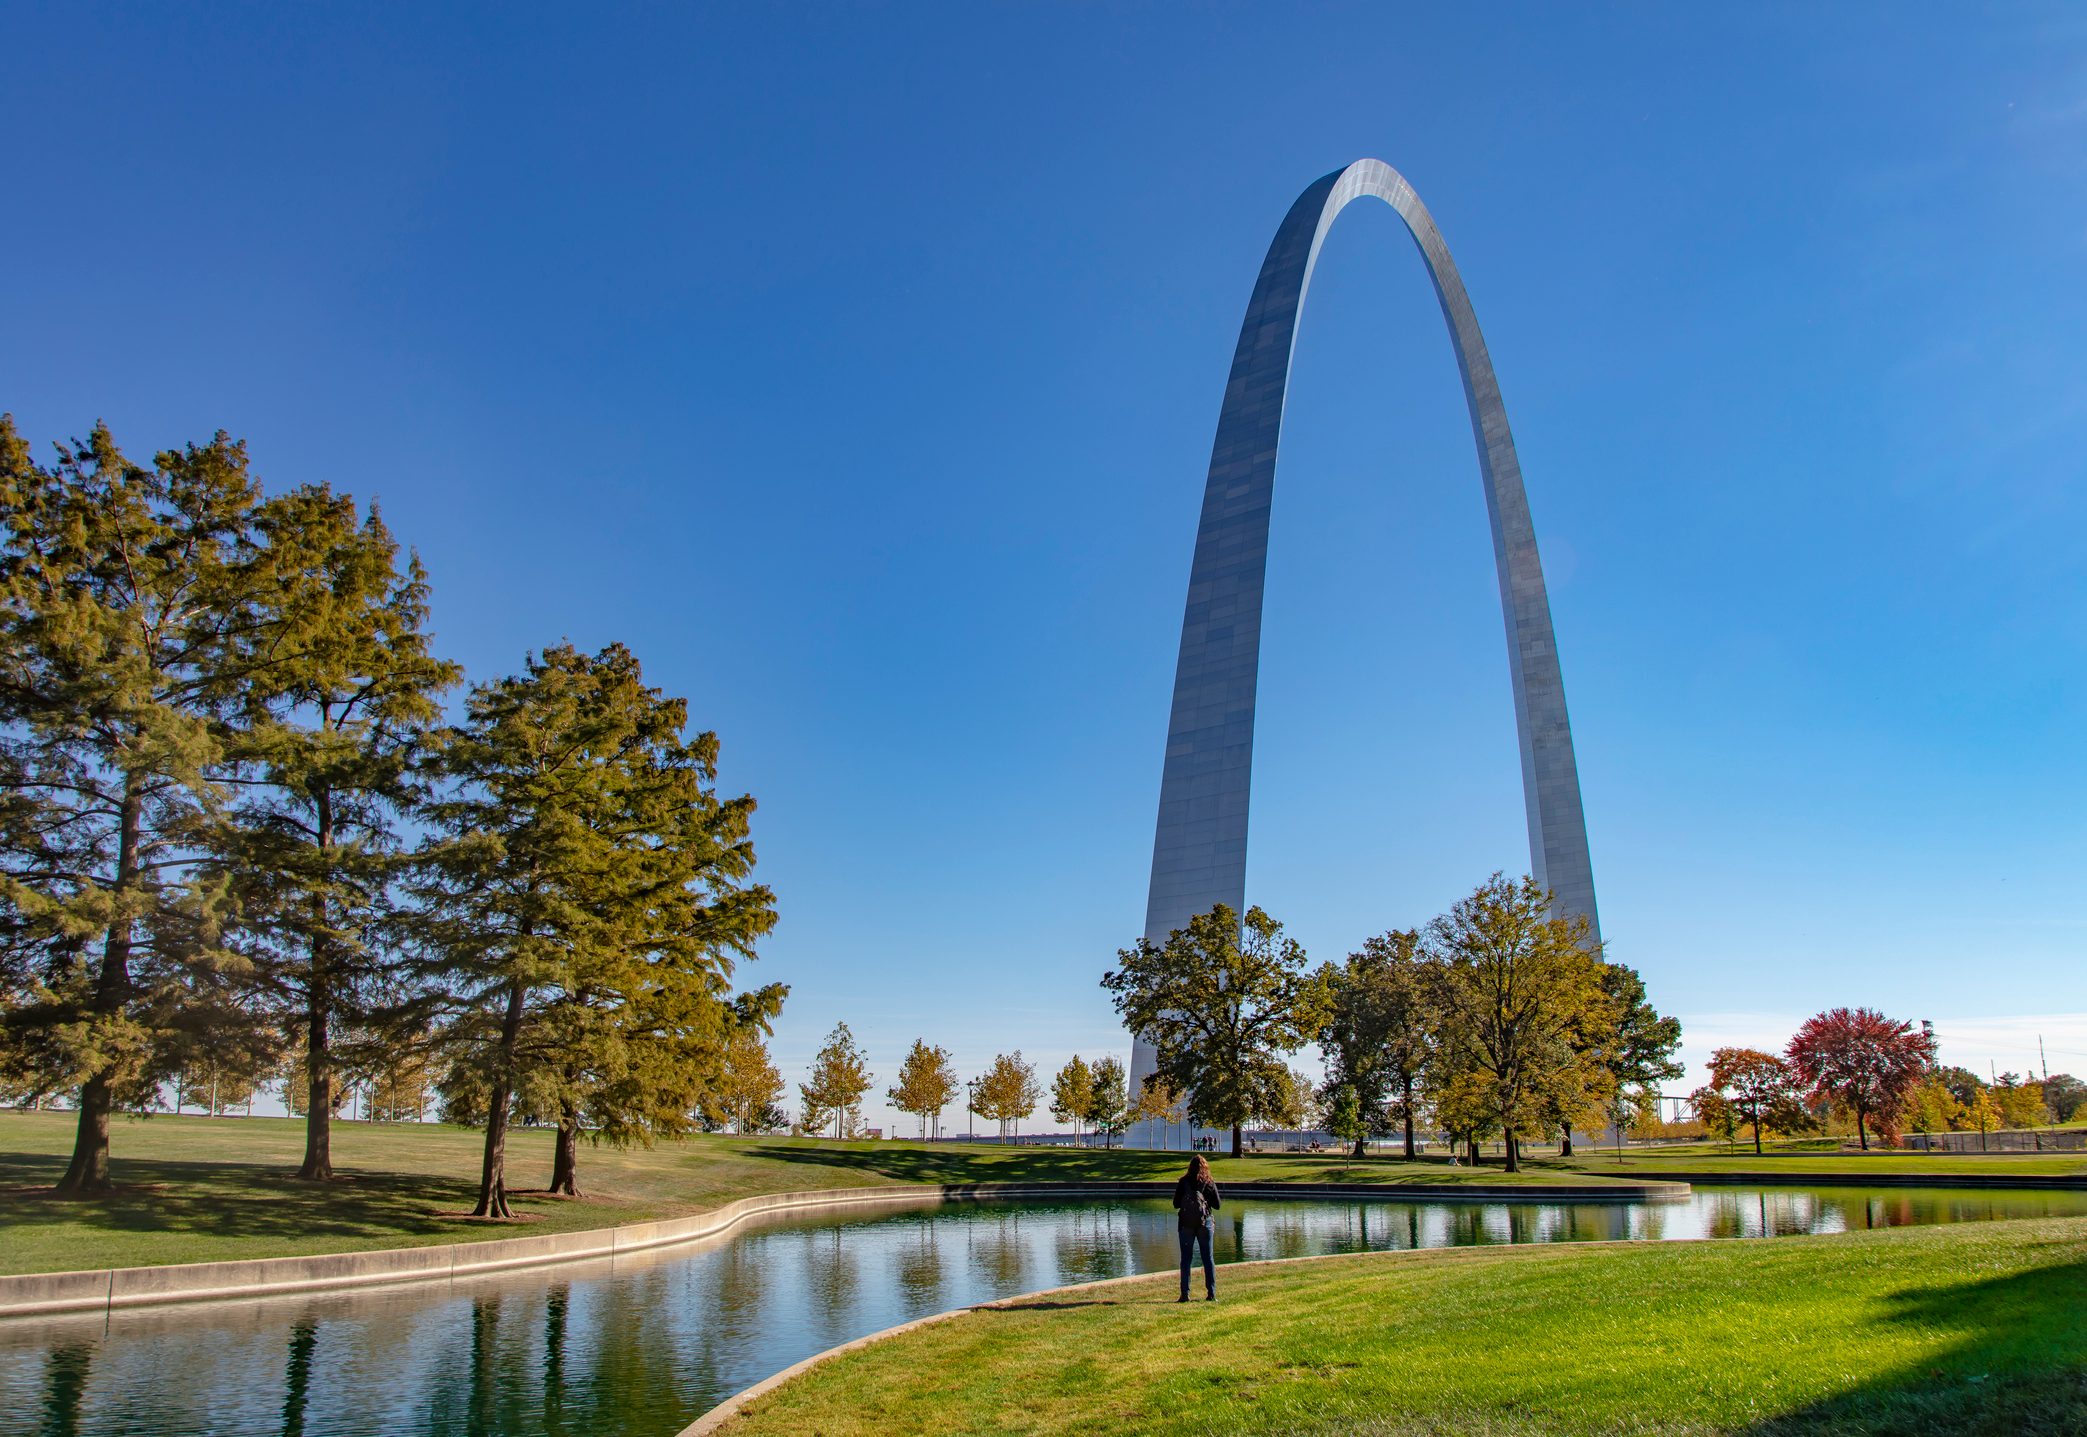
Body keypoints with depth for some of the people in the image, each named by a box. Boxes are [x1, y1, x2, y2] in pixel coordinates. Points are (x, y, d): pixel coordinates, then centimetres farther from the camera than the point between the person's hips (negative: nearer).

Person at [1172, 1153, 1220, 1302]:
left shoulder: (1183, 1182, -4)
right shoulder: (1209, 1183, -2)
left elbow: (1176, 1204, -1)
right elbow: (1218, 1205, 0)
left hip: (1186, 1224, -1)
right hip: (1205, 1223, 1)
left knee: (1185, 1258, 4)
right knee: (1208, 1258, 8)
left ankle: (1185, 1294, 1)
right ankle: (1211, 1294, 6)